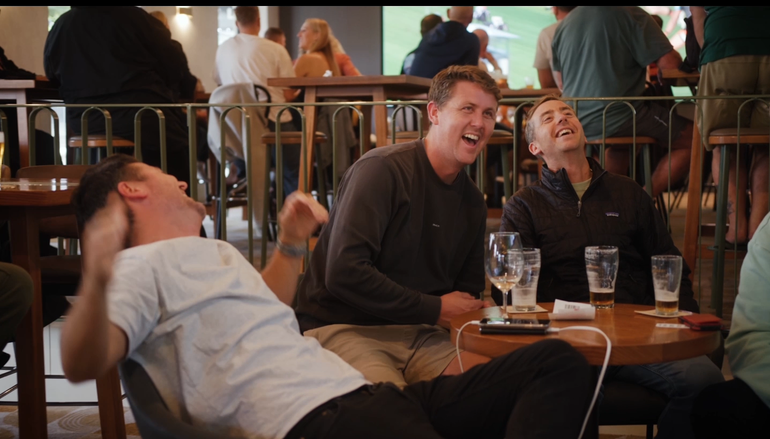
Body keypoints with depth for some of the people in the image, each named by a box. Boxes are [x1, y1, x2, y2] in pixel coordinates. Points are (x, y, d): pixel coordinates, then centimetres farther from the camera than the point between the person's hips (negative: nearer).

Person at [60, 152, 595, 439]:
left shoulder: (215, 251, 30)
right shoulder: (141, 267, 2)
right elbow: (83, 364, -15)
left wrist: (291, 245, 34)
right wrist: (97, 279, -35)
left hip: (361, 395, 10)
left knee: (559, 363, -2)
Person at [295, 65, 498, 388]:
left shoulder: (472, 202, 14)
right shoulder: (383, 170, -11)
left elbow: (467, 293, 25)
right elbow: (343, 273, -21)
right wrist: (434, 309, -13)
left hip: (419, 332, 7)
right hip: (343, 329, -7)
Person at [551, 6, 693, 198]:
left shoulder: (563, 25, 8)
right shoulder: (631, 15, -9)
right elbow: (669, 62, -12)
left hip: (576, 124, 7)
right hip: (620, 118, -7)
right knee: (691, 139, 7)